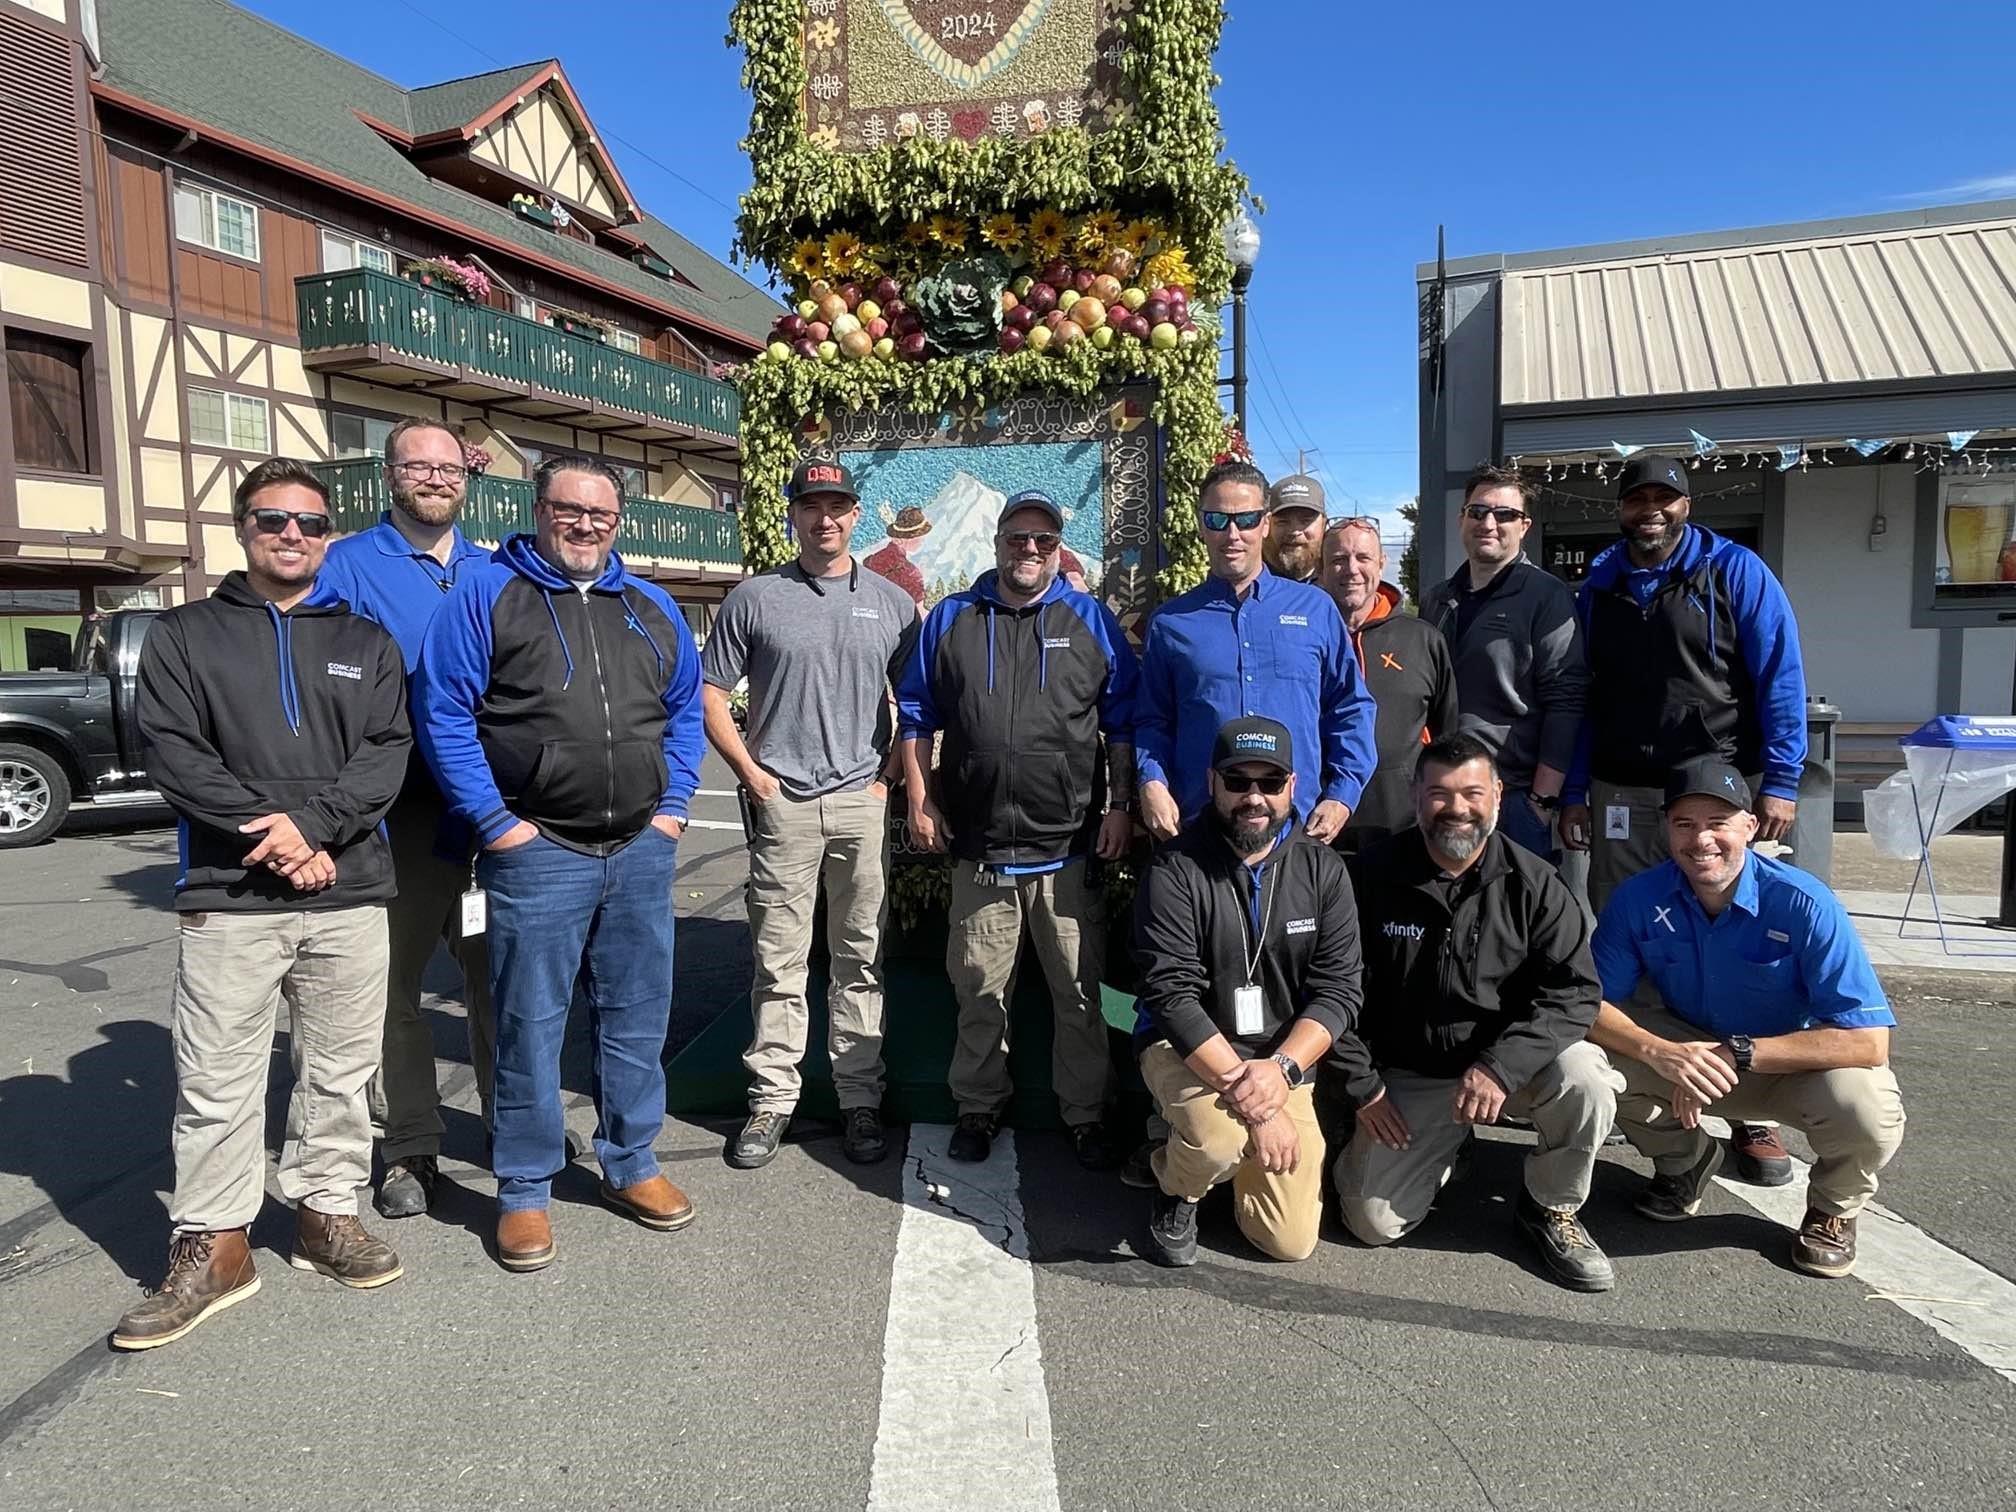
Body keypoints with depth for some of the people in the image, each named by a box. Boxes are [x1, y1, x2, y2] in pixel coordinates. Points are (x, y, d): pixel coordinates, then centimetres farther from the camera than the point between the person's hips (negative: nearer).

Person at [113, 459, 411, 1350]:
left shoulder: (366, 643, 12)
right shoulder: (184, 636, 9)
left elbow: (386, 751, 1)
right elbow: (172, 751, -3)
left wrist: (314, 825, -15)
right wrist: (268, 833, -14)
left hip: (349, 893, 2)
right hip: (228, 899, -1)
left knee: (342, 1072, 10)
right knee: (216, 1082, 3)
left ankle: (326, 1212, 25)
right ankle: (211, 1247, 16)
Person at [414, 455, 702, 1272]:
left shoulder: (651, 607, 13)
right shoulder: (485, 592, -2)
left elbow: (685, 711, 19)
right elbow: (443, 713, -6)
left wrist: (671, 806, 8)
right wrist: (496, 822, -11)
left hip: (642, 850, 5)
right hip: (537, 851, -4)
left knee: (637, 1018, 13)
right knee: (530, 1026, 4)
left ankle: (631, 1164, 29)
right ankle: (524, 1191, 19)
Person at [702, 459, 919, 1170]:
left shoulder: (892, 603, 10)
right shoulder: (754, 598, 6)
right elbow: (712, 695, 6)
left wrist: (891, 777, 1)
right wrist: (752, 774, -2)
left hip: (863, 801, 1)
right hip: (781, 803, -1)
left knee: (860, 959, 7)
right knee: (778, 961, 4)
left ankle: (860, 1100, 17)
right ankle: (771, 1099, 15)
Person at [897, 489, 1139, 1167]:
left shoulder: (1093, 621, 7)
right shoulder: (950, 619, 9)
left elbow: (1124, 723, 7)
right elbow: (915, 716, 11)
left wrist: (1120, 806, 0)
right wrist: (920, 800, 4)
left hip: (1070, 849, -1)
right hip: (978, 849, 1)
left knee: (1081, 992, 7)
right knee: (979, 990, 10)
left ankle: (1086, 1115, 23)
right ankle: (979, 1107, 28)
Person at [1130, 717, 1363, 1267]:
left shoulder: (1322, 869, -2)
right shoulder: (1175, 869, -14)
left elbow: (1337, 990, -6)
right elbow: (1172, 996, -20)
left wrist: (1280, 1069, -23)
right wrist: (1247, 1098, -26)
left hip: (1284, 1062, 4)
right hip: (1188, 1050, -3)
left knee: (1291, 1241, 0)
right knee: (1221, 1139, -35)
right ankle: (1175, 1189, 3)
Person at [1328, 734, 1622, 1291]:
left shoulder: (1532, 883, -8)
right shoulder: (1371, 875, -9)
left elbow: (1573, 989, -13)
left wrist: (1500, 1067, -27)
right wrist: (1363, 1086, -8)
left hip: (1509, 1065, 0)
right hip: (1406, 1077, 0)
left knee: (1582, 1077, -31)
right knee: (1374, 1222, -10)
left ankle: (1553, 1208, 0)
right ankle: (1442, 1150, 24)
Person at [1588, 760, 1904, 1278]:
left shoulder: (1806, 906, -25)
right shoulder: (1638, 900, -18)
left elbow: (1869, 1042, -29)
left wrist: (1738, 1054, -36)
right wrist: (1657, 1051, -37)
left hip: (1797, 1063, -2)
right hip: (1687, 1048, 2)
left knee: (1866, 1108, -34)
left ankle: (1833, 1208, 5)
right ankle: (1684, 1161, 9)